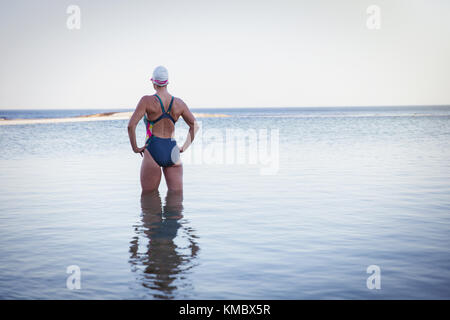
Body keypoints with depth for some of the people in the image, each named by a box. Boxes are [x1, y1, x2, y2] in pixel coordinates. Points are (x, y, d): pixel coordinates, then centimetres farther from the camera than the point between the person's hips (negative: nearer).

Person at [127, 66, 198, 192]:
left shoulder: (147, 100, -6)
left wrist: (135, 148, -3)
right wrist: (184, 147, 11)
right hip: (172, 152, 3)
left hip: (153, 150, -3)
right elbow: (195, 126, 8)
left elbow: (131, 125, -14)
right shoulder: (179, 103, 5)